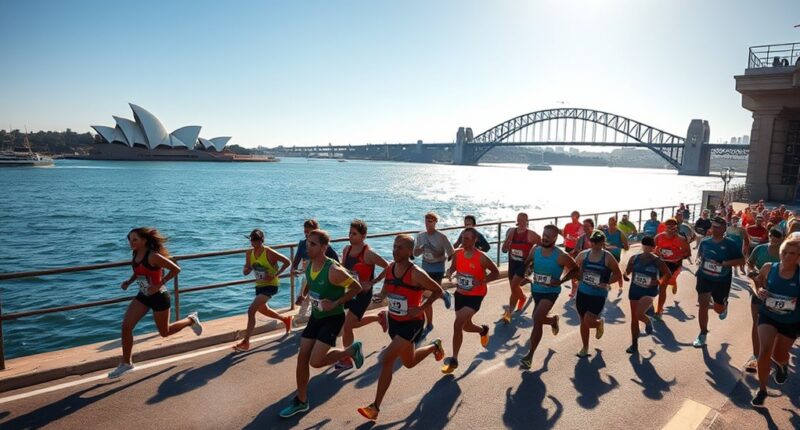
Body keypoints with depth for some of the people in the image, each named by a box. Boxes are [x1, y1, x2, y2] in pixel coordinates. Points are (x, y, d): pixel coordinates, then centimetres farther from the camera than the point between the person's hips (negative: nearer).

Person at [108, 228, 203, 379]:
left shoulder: (153, 256, -25)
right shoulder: (135, 254, 0)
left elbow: (176, 269, -24)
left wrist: (159, 285, -25)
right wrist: (129, 281, -2)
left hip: (159, 297, -7)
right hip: (143, 296, 7)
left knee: (164, 332, 8)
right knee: (126, 326, -3)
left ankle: (190, 320, 35)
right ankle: (126, 363, 12)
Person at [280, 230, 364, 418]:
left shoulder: (333, 271, -27)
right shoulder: (308, 265, -4)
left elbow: (356, 287, -19)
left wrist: (335, 303, -23)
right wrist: (303, 294, 3)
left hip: (333, 318, -7)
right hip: (315, 317, 7)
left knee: (315, 362, -13)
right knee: (302, 358, 6)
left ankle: (351, 350, 11)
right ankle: (301, 401, 23)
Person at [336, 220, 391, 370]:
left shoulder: (368, 253, -20)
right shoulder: (346, 250, -1)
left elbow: (388, 267, -17)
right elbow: (342, 269, 14)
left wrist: (373, 282, -16)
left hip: (363, 294, -7)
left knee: (347, 326, -5)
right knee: (353, 323, 22)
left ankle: (347, 360, 14)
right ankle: (379, 317, 45)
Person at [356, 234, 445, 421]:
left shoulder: (416, 274, -23)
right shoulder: (389, 268, -4)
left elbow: (438, 291, -13)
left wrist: (421, 308, -20)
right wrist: (381, 296, -3)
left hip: (412, 323, -7)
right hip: (394, 321, 8)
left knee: (387, 359, -17)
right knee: (409, 362, 25)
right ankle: (435, 346, 55)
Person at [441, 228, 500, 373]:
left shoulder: (481, 258, -19)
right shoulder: (457, 254, -5)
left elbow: (496, 273, -9)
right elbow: (453, 267, 12)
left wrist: (482, 281, -25)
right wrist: (450, 272, -13)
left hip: (475, 296, -6)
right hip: (460, 294, 6)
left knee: (457, 324, -19)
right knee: (466, 326, 20)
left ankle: (454, 360, -4)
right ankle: (483, 330, 56)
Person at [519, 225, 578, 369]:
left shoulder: (561, 256, -17)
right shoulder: (535, 250, -4)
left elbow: (575, 269, -5)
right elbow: (526, 265, 11)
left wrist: (561, 281, -16)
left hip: (550, 292, -5)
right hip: (536, 290, 6)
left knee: (536, 321, -15)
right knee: (538, 319, 21)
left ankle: (530, 355, -2)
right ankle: (553, 320, 57)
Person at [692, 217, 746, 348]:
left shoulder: (730, 244, -12)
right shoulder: (705, 242, -1)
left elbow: (742, 261, -12)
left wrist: (725, 263, -25)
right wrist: (699, 260, -6)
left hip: (722, 281, -2)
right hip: (704, 278, 2)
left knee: (719, 309, 14)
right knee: (703, 305, -6)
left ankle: (724, 306, 54)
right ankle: (703, 334, 6)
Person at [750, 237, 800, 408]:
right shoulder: (769, 268, -12)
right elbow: (758, 280, 9)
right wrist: (759, 289, -10)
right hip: (768, 316, 0)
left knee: (779, 355, 15)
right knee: (765, 349, -15)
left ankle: (782, 365, 56)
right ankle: (762, 389, 3)